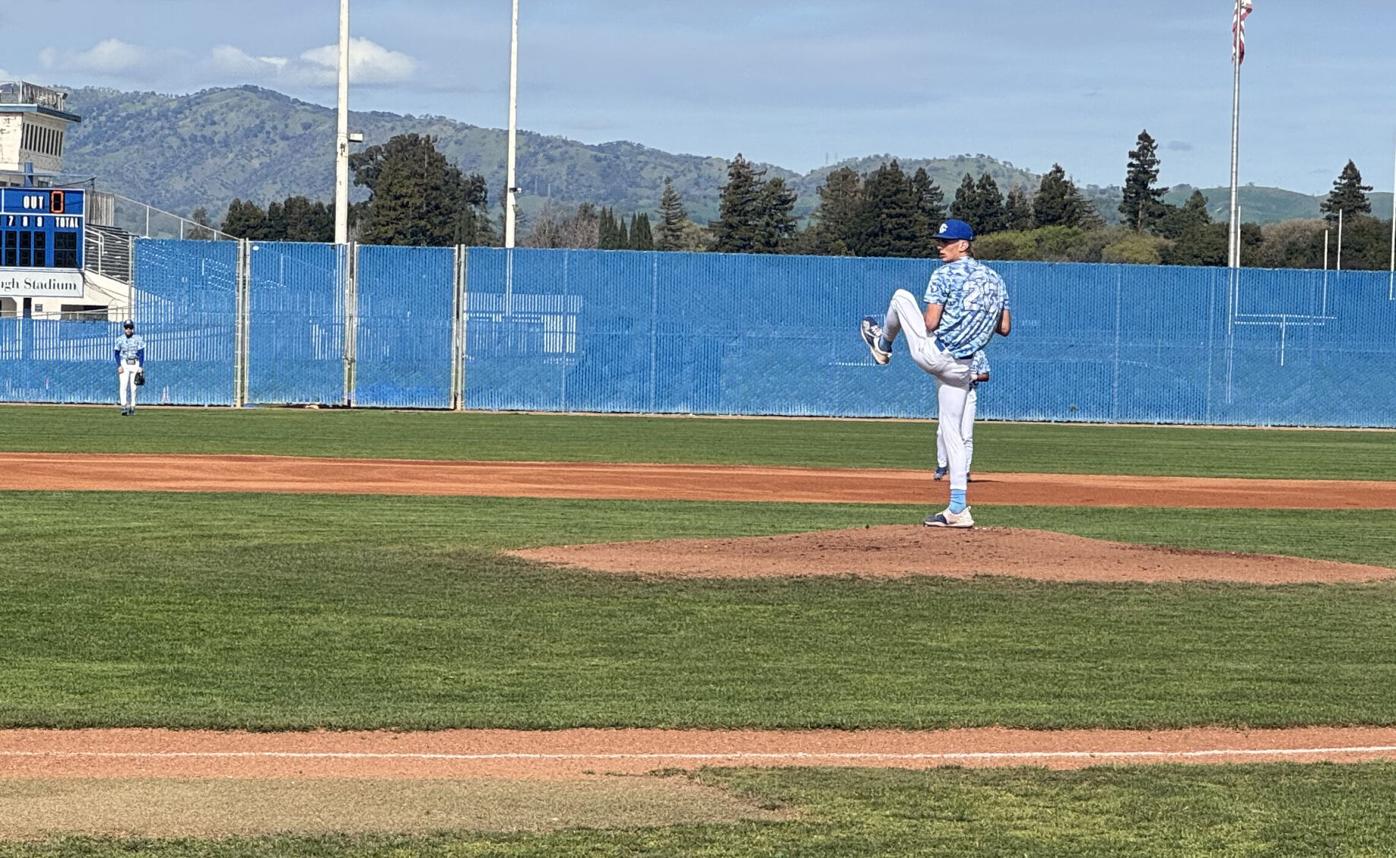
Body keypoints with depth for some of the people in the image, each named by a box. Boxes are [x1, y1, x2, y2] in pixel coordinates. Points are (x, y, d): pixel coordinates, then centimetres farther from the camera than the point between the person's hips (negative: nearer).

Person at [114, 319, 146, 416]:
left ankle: (132, 407, 12)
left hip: (135, 364, 0)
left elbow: (141, 353, 0)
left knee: (133, 387, 3)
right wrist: (119, 366, -7)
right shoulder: (120, 339, 3)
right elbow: (117, 354, 6)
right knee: (123, 385, -14)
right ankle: (124, 407, -21)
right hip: (124, 364, 0)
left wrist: (140, 367, -8)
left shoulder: (138, 339, 0)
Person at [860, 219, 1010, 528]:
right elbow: (1005, 328, 11)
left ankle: (883, 345, 47)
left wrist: (932, 314, 6)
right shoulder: (996, 279, 9)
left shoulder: (945, 274, -11)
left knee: (901, 296, 16)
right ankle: (958, 509, 3)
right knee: (952, 430, 10)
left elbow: (930, 323, -17)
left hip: (931, 352, -6)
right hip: (962, 366, 6)